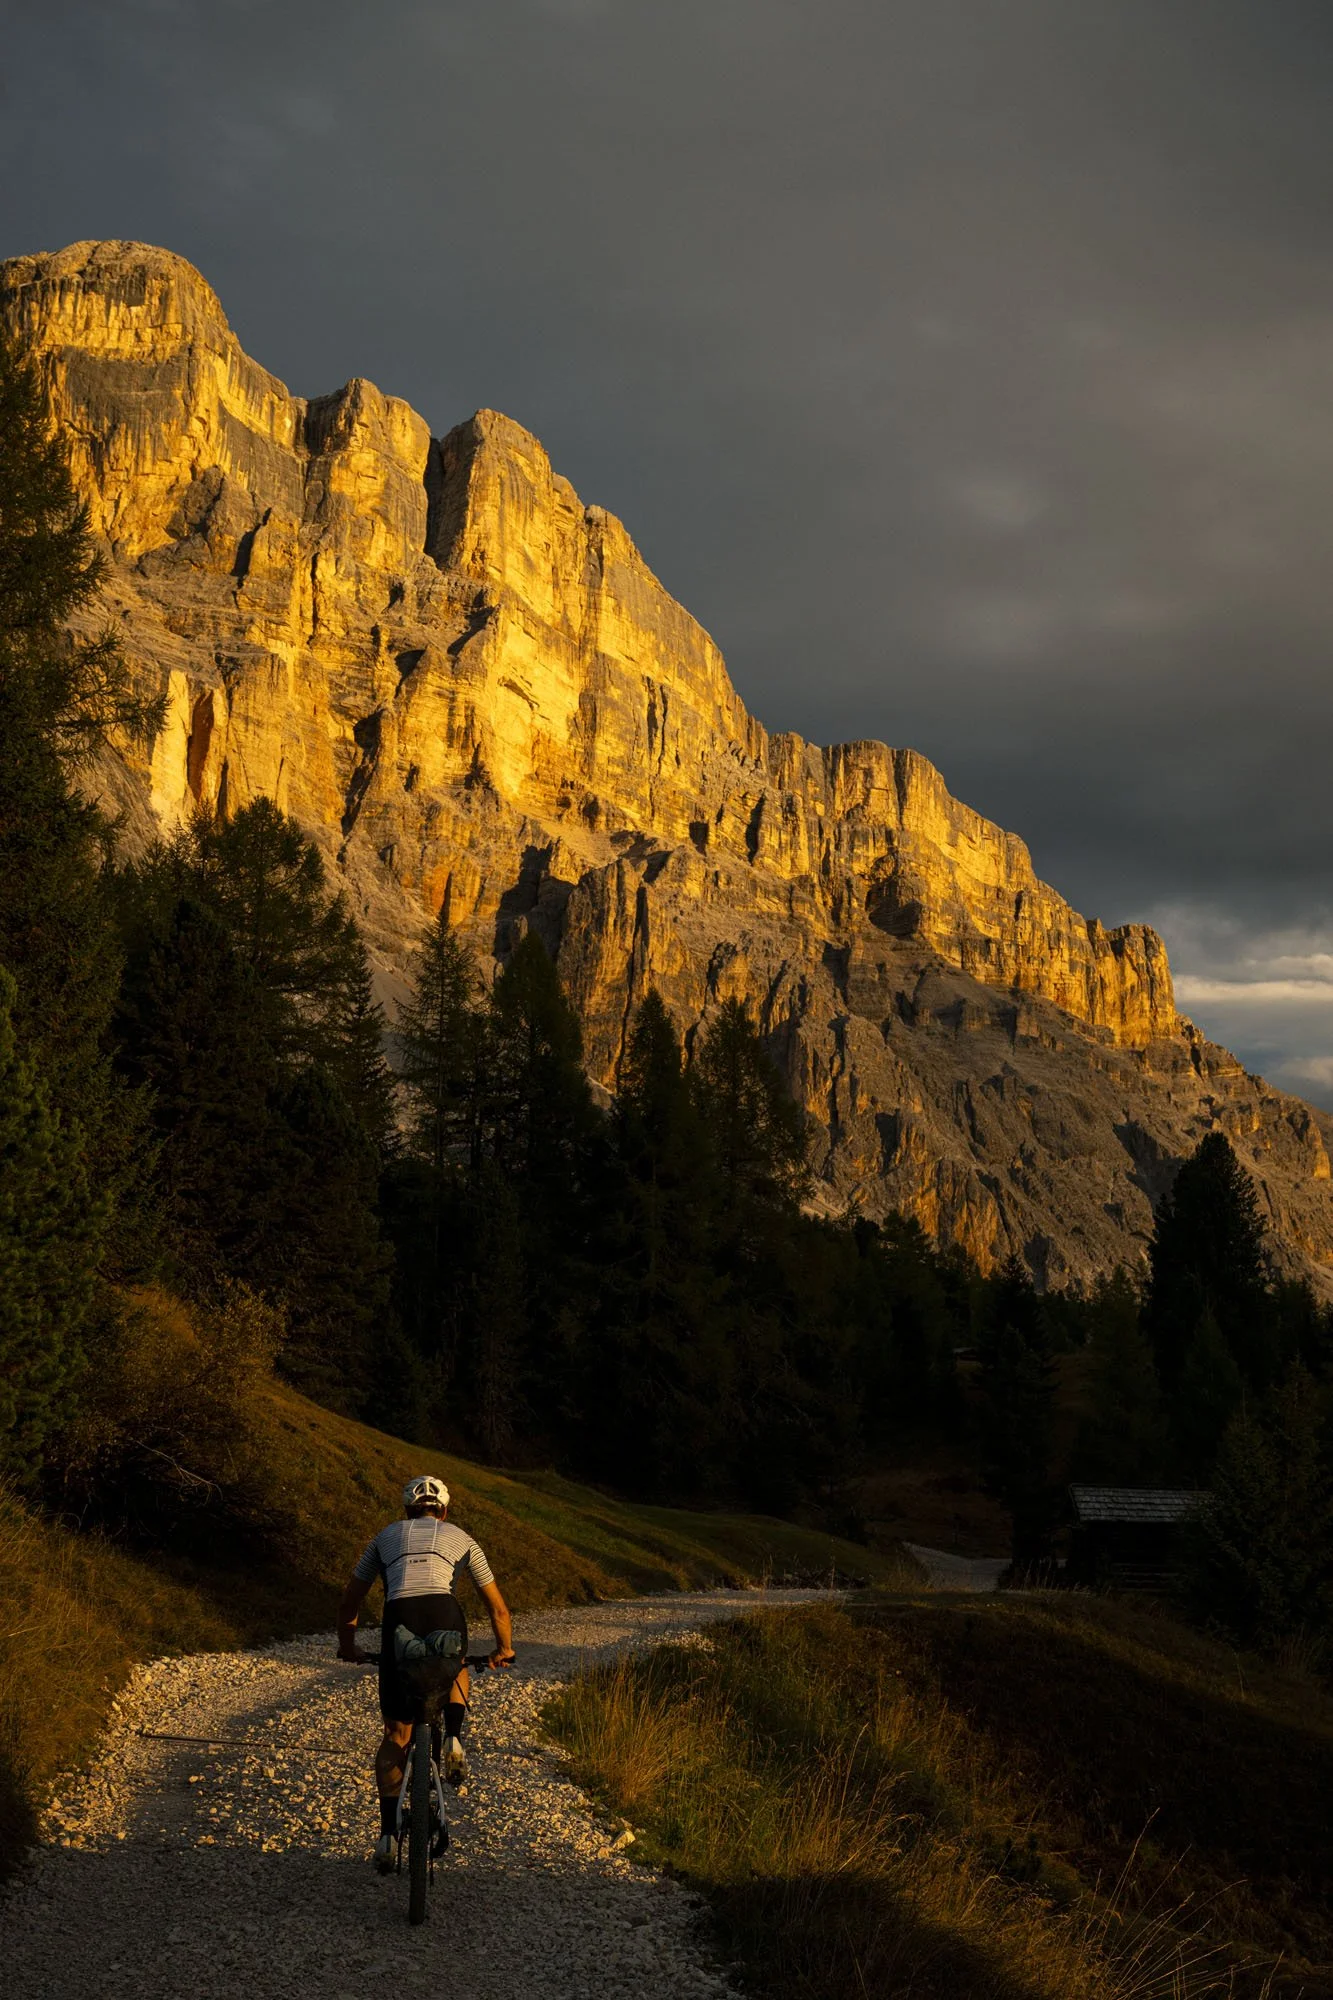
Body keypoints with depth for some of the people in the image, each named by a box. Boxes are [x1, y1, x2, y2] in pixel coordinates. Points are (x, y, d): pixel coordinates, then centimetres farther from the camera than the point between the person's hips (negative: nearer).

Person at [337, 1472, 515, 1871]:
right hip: (444, 1614, 0)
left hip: (399, 1618, 0)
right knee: (457, 1670, 37)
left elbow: (349, 1603, 33)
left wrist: (348, 1646, 49)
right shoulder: (460, 1538, 28)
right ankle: (453, 1739, 10)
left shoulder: (387, 1535, 31)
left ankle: (387, 1834, 8)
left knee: (396, 1736, 16)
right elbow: (498, 1607, 31)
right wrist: (504, 1650, 47)